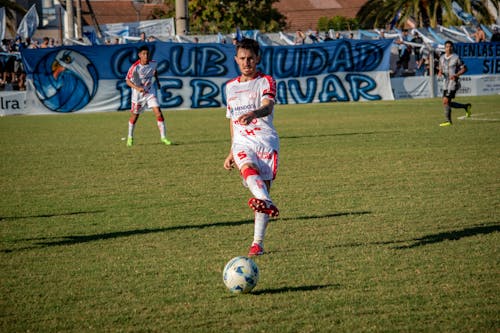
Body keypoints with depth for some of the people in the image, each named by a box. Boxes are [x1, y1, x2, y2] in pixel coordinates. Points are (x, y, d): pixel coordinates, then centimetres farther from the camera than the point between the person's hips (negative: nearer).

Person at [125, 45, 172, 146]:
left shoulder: (153, 63, -9)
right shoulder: (135, 67, -23)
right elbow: (128, 81, -24)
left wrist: (157, 81, 16)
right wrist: (137, 88, -38)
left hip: (150, 92, 2)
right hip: (138, 94, -2)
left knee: (158, 113, -12)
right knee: (134, 116, 12)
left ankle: (163, 137, -5)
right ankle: (130, 137, 34)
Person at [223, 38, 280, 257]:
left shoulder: (266, 82, 5)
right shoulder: (231, 87, 22)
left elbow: (268, 107, -16)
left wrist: (254, 113, -39)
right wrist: (231, 152, 31)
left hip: (265, 139, -2)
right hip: (242, 142, 2)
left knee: (264, 185, -12)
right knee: (248, 168, -32)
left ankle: (258, 242, -6)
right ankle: (266, 202, -61)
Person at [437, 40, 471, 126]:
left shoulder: (456, 57, -9)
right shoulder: (442, 58, 10)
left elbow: (464, 68, -5)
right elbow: (441, 69, 20)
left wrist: (456, 75, -18)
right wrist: (440, 73, -4)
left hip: (453, 82, -8)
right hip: (446, 82, 8)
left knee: (446, 101, -15)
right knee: (447, 103, 8)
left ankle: (448, 121, -6)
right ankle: (466, 107, 25)